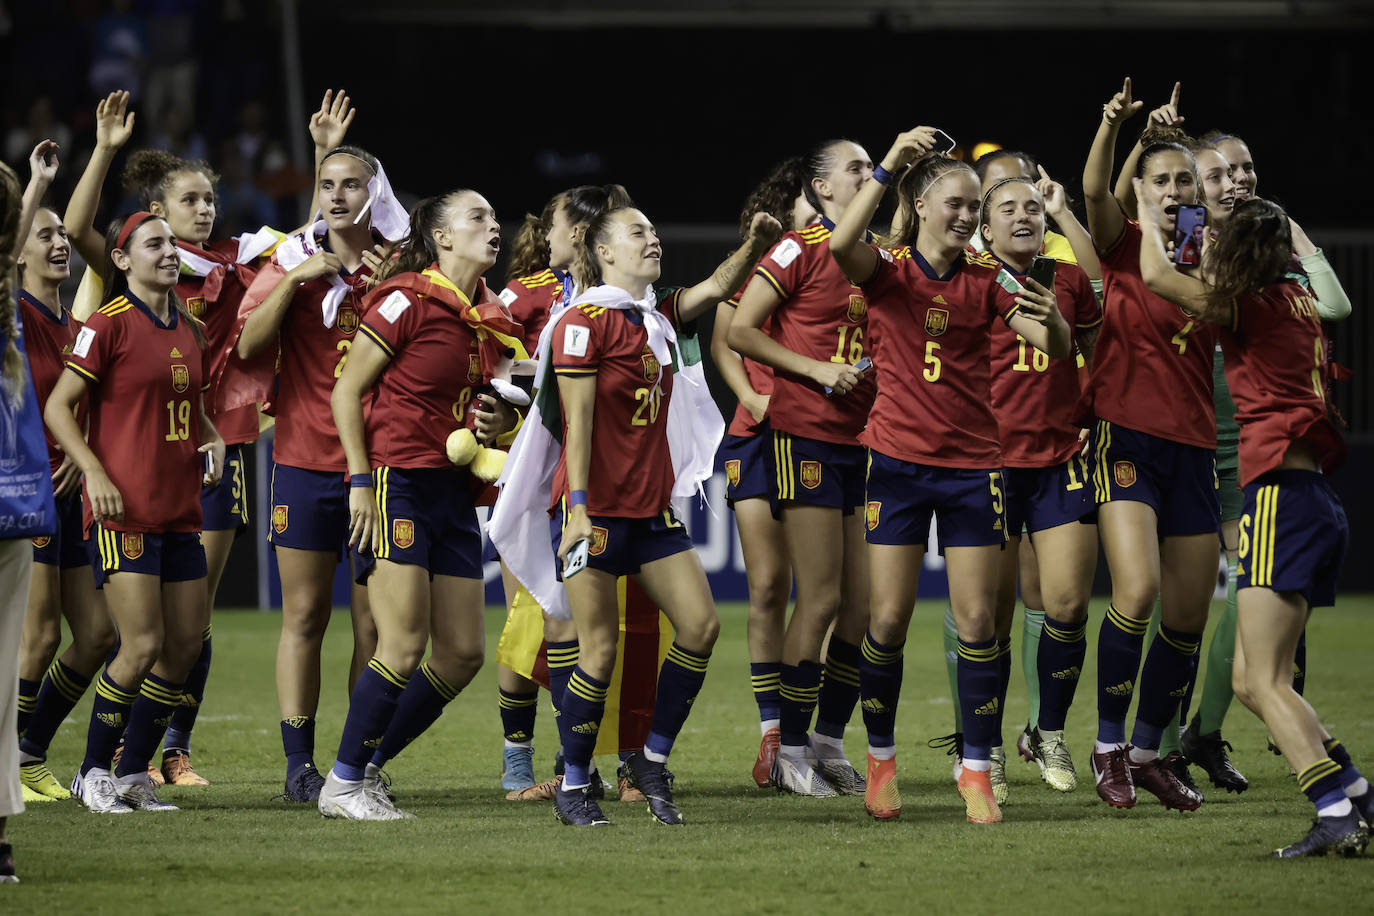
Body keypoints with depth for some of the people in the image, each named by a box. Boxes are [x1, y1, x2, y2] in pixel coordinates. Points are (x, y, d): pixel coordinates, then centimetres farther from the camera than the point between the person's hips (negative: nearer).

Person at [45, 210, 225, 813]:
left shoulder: (188, 331, 13)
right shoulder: (109, 325, -7)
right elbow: (58, 406, -7)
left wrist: (213, 442, 6)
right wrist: (94, 472, -16)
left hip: (180, 509, 7)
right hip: (124, 510, -7)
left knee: (186, 643, 5)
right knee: (143, 645, -11)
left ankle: (133, 773, 15)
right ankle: (94, 772, 5)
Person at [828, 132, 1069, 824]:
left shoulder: (986, 279, 4)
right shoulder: (888, 271, -2)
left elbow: (1056, 349, -5)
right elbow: (841, 246, -26)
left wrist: (1052, 318, -28)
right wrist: (887, 168, -29)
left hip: (971, 465, 2)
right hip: (898, 460, -2)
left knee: (977, 621, -2)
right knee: (889, 619, -2)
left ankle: (977, 771, 5)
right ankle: (881, 760, 15)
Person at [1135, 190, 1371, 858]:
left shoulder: (1247, 306, -5)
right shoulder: (1298, 303, 17)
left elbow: (1158, 276, -10)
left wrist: (1150, 218, 7)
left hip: (1281, 493, -9)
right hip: (1318, 503, 9)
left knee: (1266, 682, -13)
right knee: (1250, 678, 12)